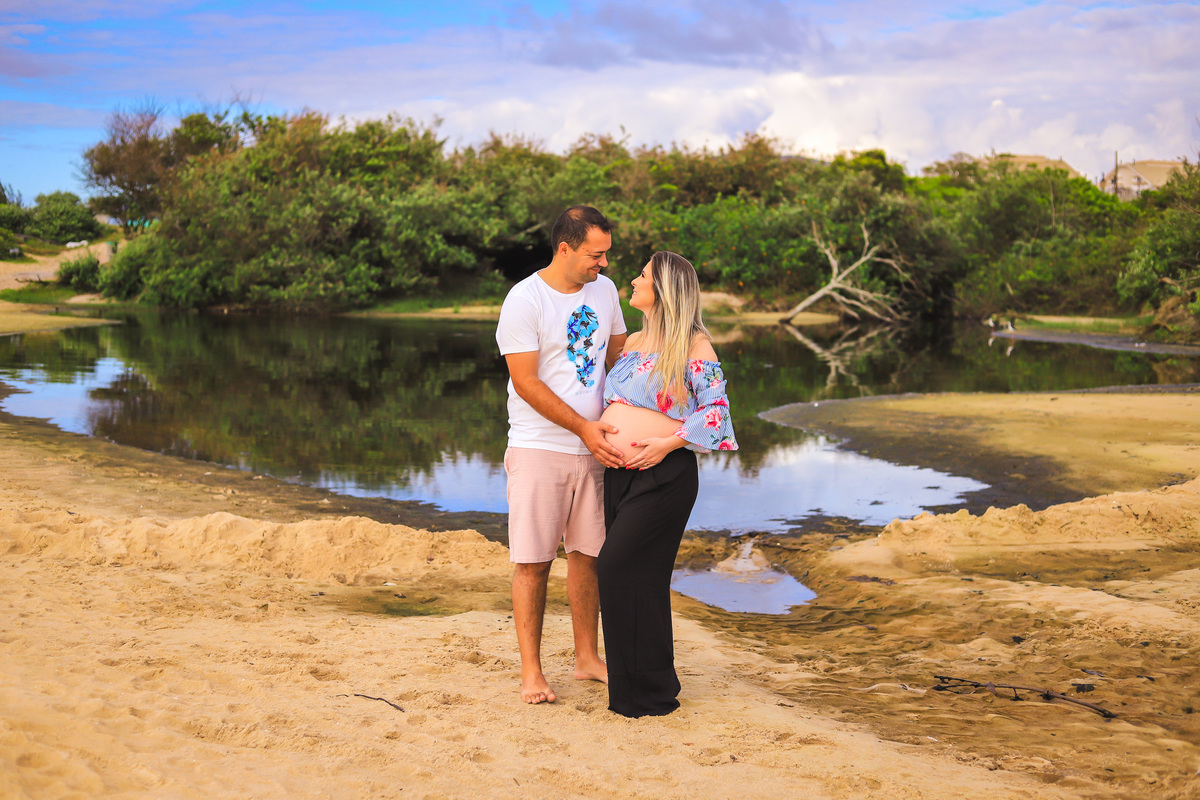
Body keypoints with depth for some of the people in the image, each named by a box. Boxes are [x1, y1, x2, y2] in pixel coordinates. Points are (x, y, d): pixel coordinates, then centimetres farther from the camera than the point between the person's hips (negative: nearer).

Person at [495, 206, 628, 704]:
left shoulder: (605, 290, 8)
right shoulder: (525, 300, -12)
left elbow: (617, 357, 18)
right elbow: (526, 382, -13)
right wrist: (583, 427, -16)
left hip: (594, 447, 6)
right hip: (539, 447, -5)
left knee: (588, 552, 10)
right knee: (533, 561, -2)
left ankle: (587, 659, 23)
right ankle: (531, 672, 7)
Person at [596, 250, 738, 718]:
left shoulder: (694, 343, -4)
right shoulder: (634, 342, 18)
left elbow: (715, 407, -9)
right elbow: (611, 401, 25)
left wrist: (667, 443, -16)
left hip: (665, 472, -7)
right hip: (619, 470, 7)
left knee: (618, 569, -11)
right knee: (638, 577, 10)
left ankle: (647, 690, 1)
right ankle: (634, 683, 22)